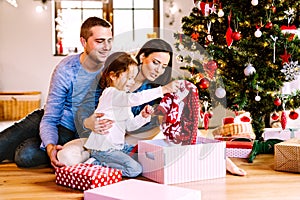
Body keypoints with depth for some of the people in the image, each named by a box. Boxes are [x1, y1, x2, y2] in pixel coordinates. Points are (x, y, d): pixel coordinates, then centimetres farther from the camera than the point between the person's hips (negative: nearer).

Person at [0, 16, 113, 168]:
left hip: (69, 131, -1)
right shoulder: (66, 70, -19)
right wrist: (50, 146, -40)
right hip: (50, 119, 1)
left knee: (26, 155, -23)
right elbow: (49, 120, -19)